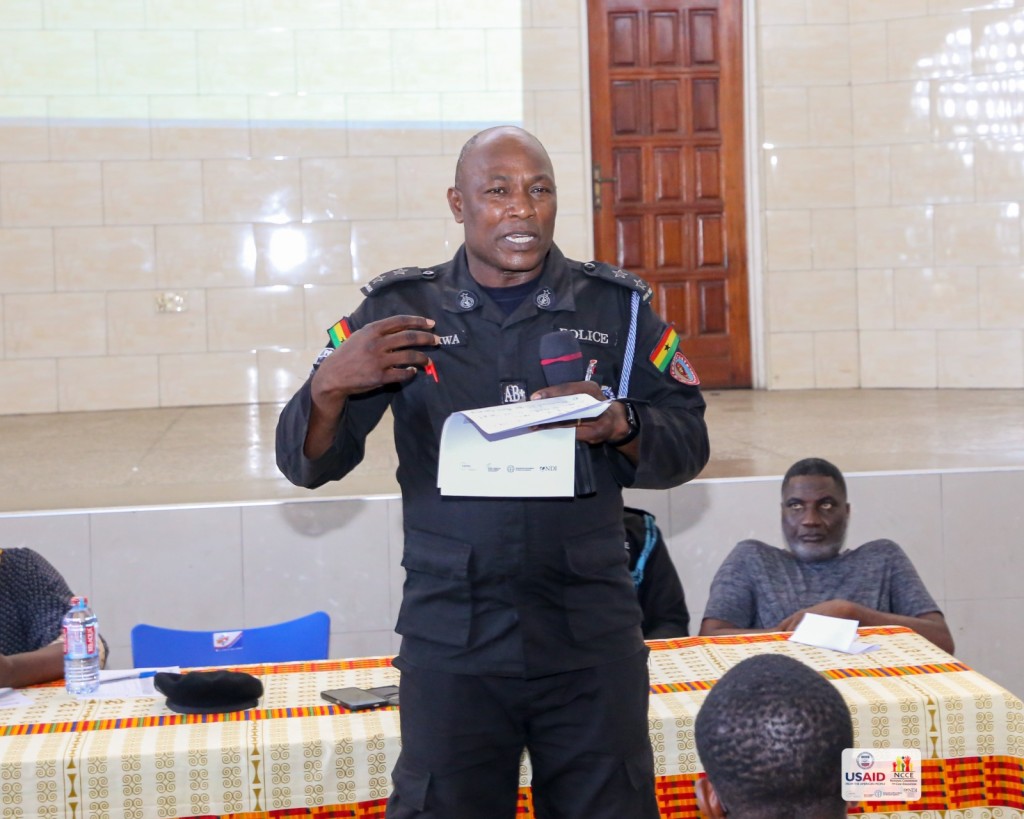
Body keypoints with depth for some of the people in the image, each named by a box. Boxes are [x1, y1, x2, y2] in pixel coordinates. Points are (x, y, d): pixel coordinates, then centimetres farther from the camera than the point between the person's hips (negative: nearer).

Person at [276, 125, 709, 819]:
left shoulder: (617, 306, 7)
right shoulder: (399, 311, 5)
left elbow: (689, 443, 7)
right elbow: (306, 464, 3)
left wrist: (620, 425, -15)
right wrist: (330, 387, -18)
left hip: (592, 633, 1)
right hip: (451, 635, 0)